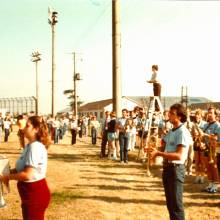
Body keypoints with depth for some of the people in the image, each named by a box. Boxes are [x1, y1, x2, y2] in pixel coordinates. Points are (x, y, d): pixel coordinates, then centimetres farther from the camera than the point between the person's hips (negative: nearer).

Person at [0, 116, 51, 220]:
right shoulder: (30, 145, 10)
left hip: (36, 194, -10)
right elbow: (22, 168, 17)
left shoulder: (35, 147, -23)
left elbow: (28, 175, -28)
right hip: (30, 193, 10)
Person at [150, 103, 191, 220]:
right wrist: (154, 150, -4)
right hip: (167, 167, 9)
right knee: (170, 202, 19)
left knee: (176, 204, 0)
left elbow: (179, 155, -26)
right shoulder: (171, 131, 13)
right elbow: (164, 147, 17)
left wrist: (158, 153, -27)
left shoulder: (183, 132, -17)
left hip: (176, 169, -9)